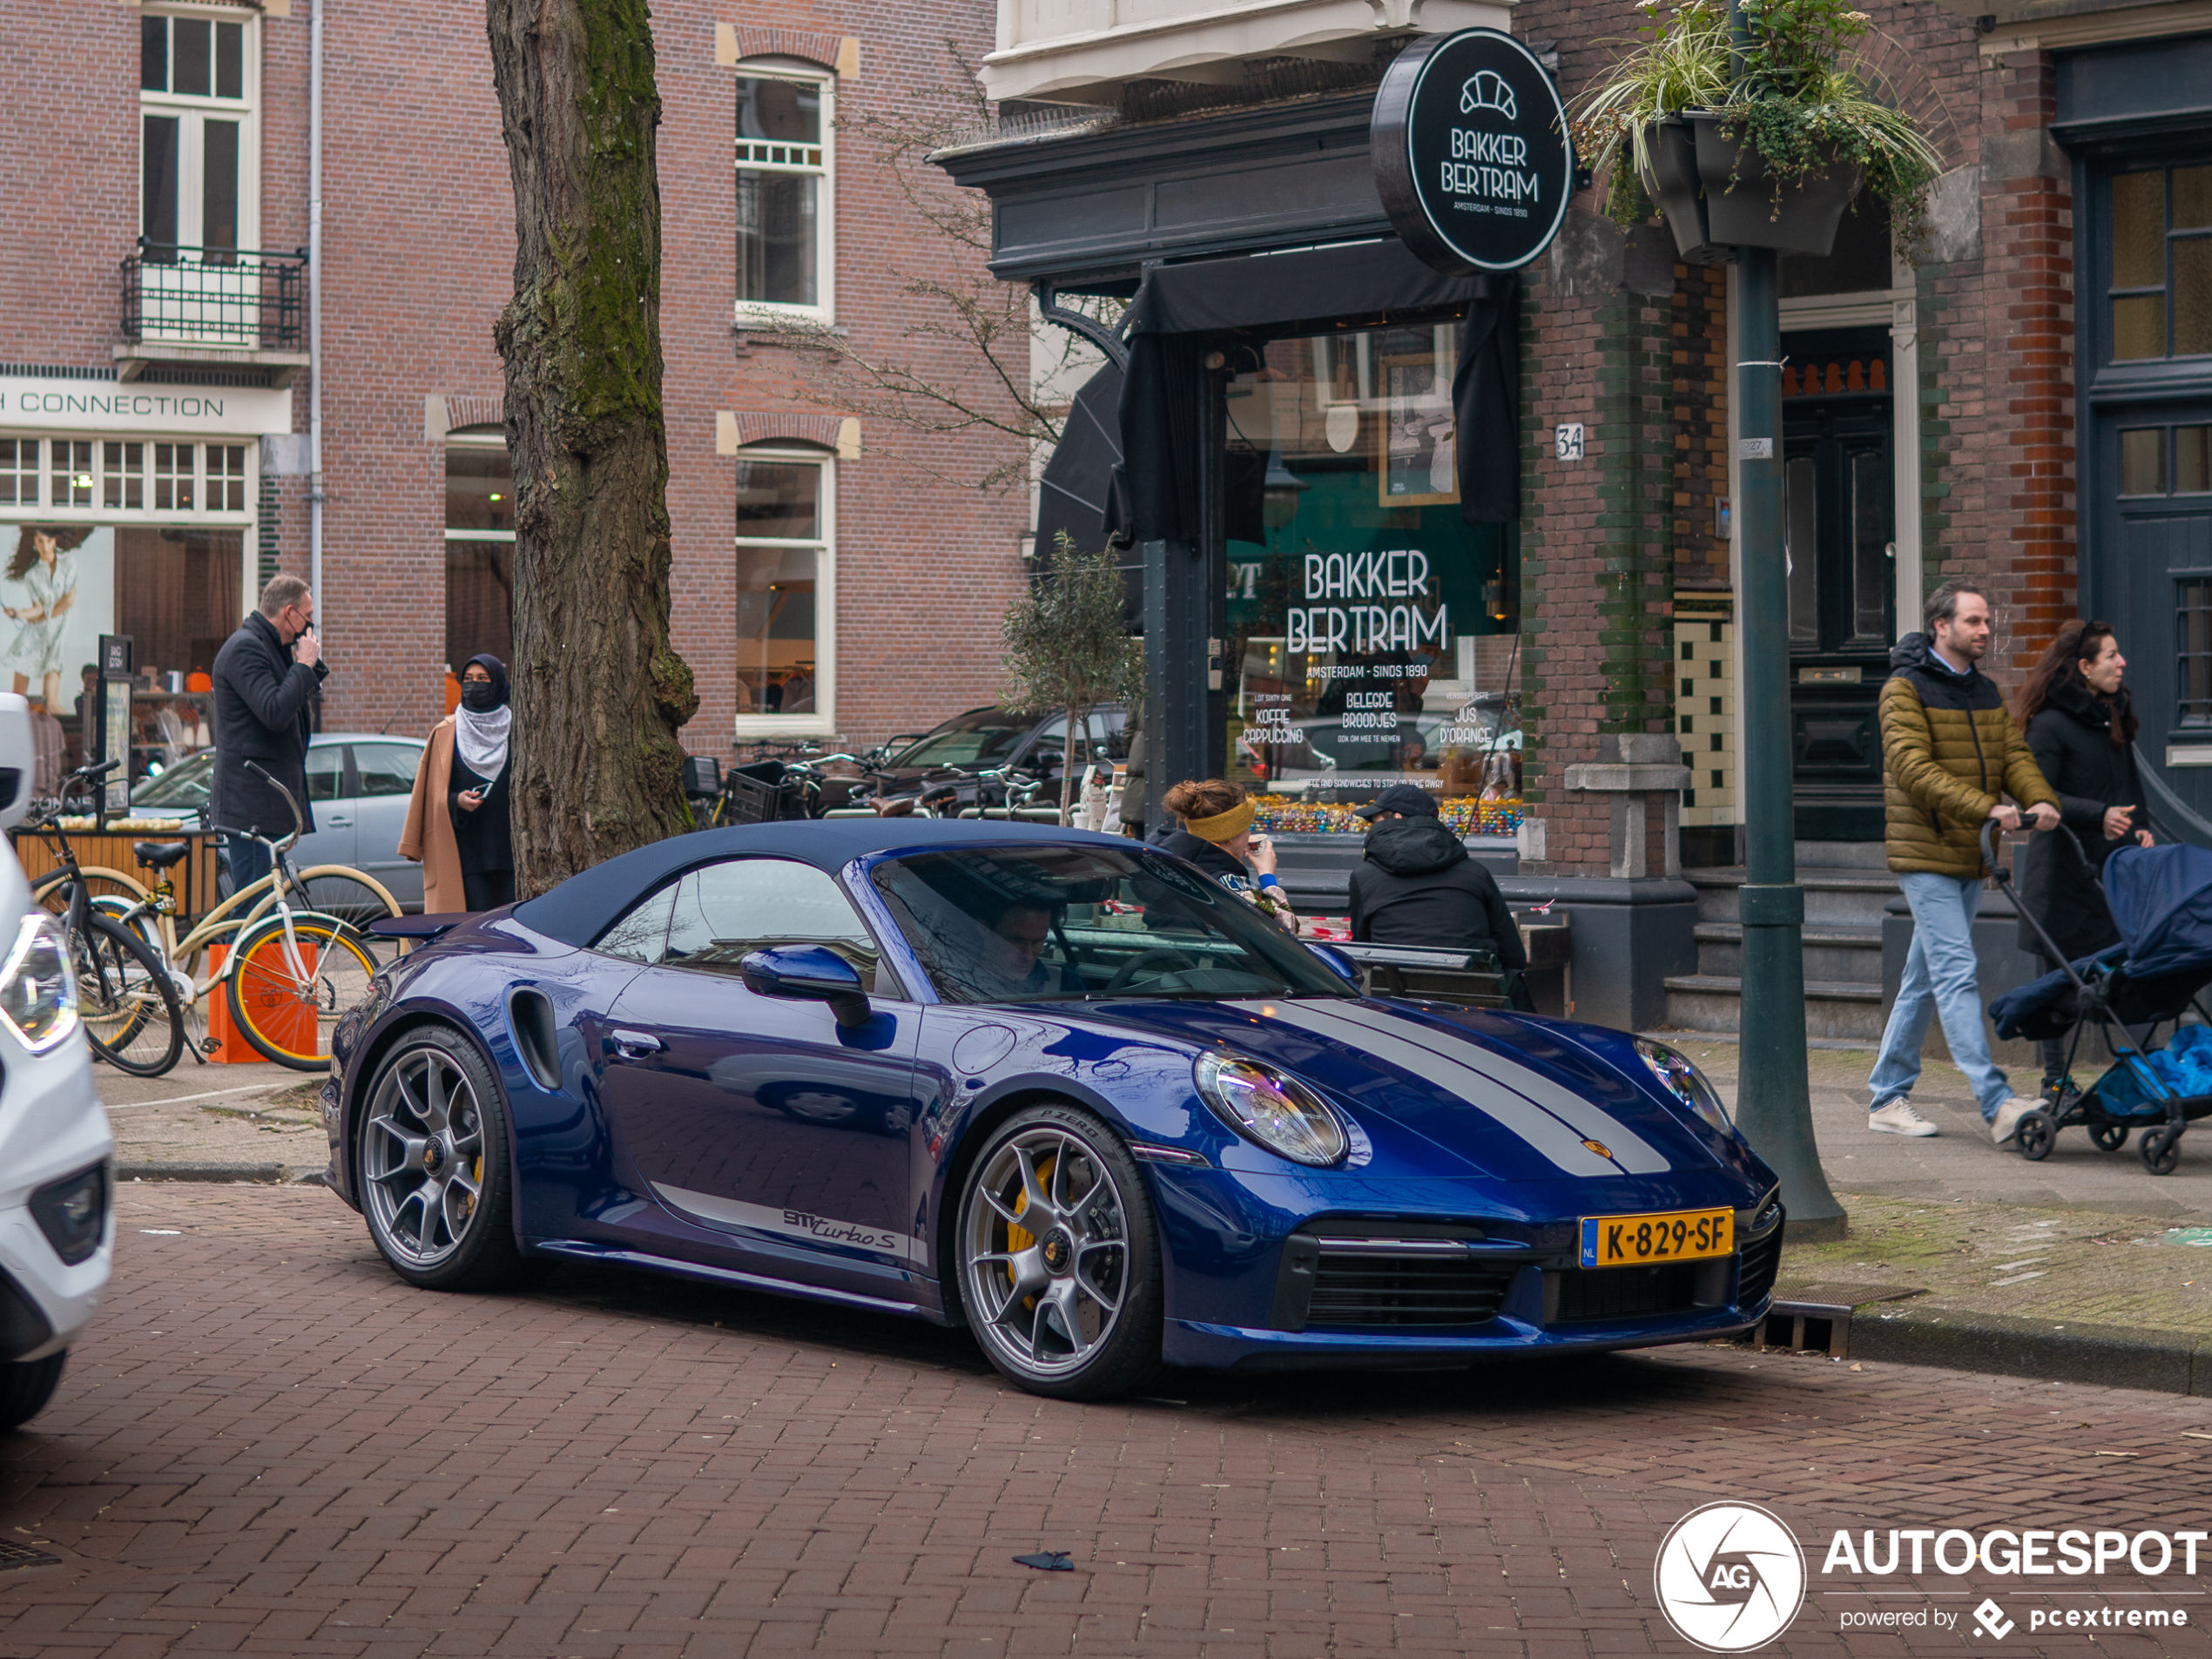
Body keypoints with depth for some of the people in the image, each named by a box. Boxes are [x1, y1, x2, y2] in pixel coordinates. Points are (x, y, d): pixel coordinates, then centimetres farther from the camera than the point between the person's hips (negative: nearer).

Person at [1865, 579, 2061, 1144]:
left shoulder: (1986, 691, 16)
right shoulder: (1905, 689, -9)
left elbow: (2013, 753, 8)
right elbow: (1914, 767, -20)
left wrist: (2040, 799, -14)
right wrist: (1986, 808, -30)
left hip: (1971, 854, 8)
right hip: (1925, 851, -8)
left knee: (1925, 979, 11)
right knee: (1956, 973, -14)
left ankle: (1887, 1098, 18)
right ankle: (1997, 1104, -21)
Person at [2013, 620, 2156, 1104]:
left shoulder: (2114, 718, 16)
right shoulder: (2050, 724, -8)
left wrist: (2140, 828, 7)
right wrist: (2100, 815, -24)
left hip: (2113, 865, 6)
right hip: (2064, 867, -6)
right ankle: (2055, 1082, 8)